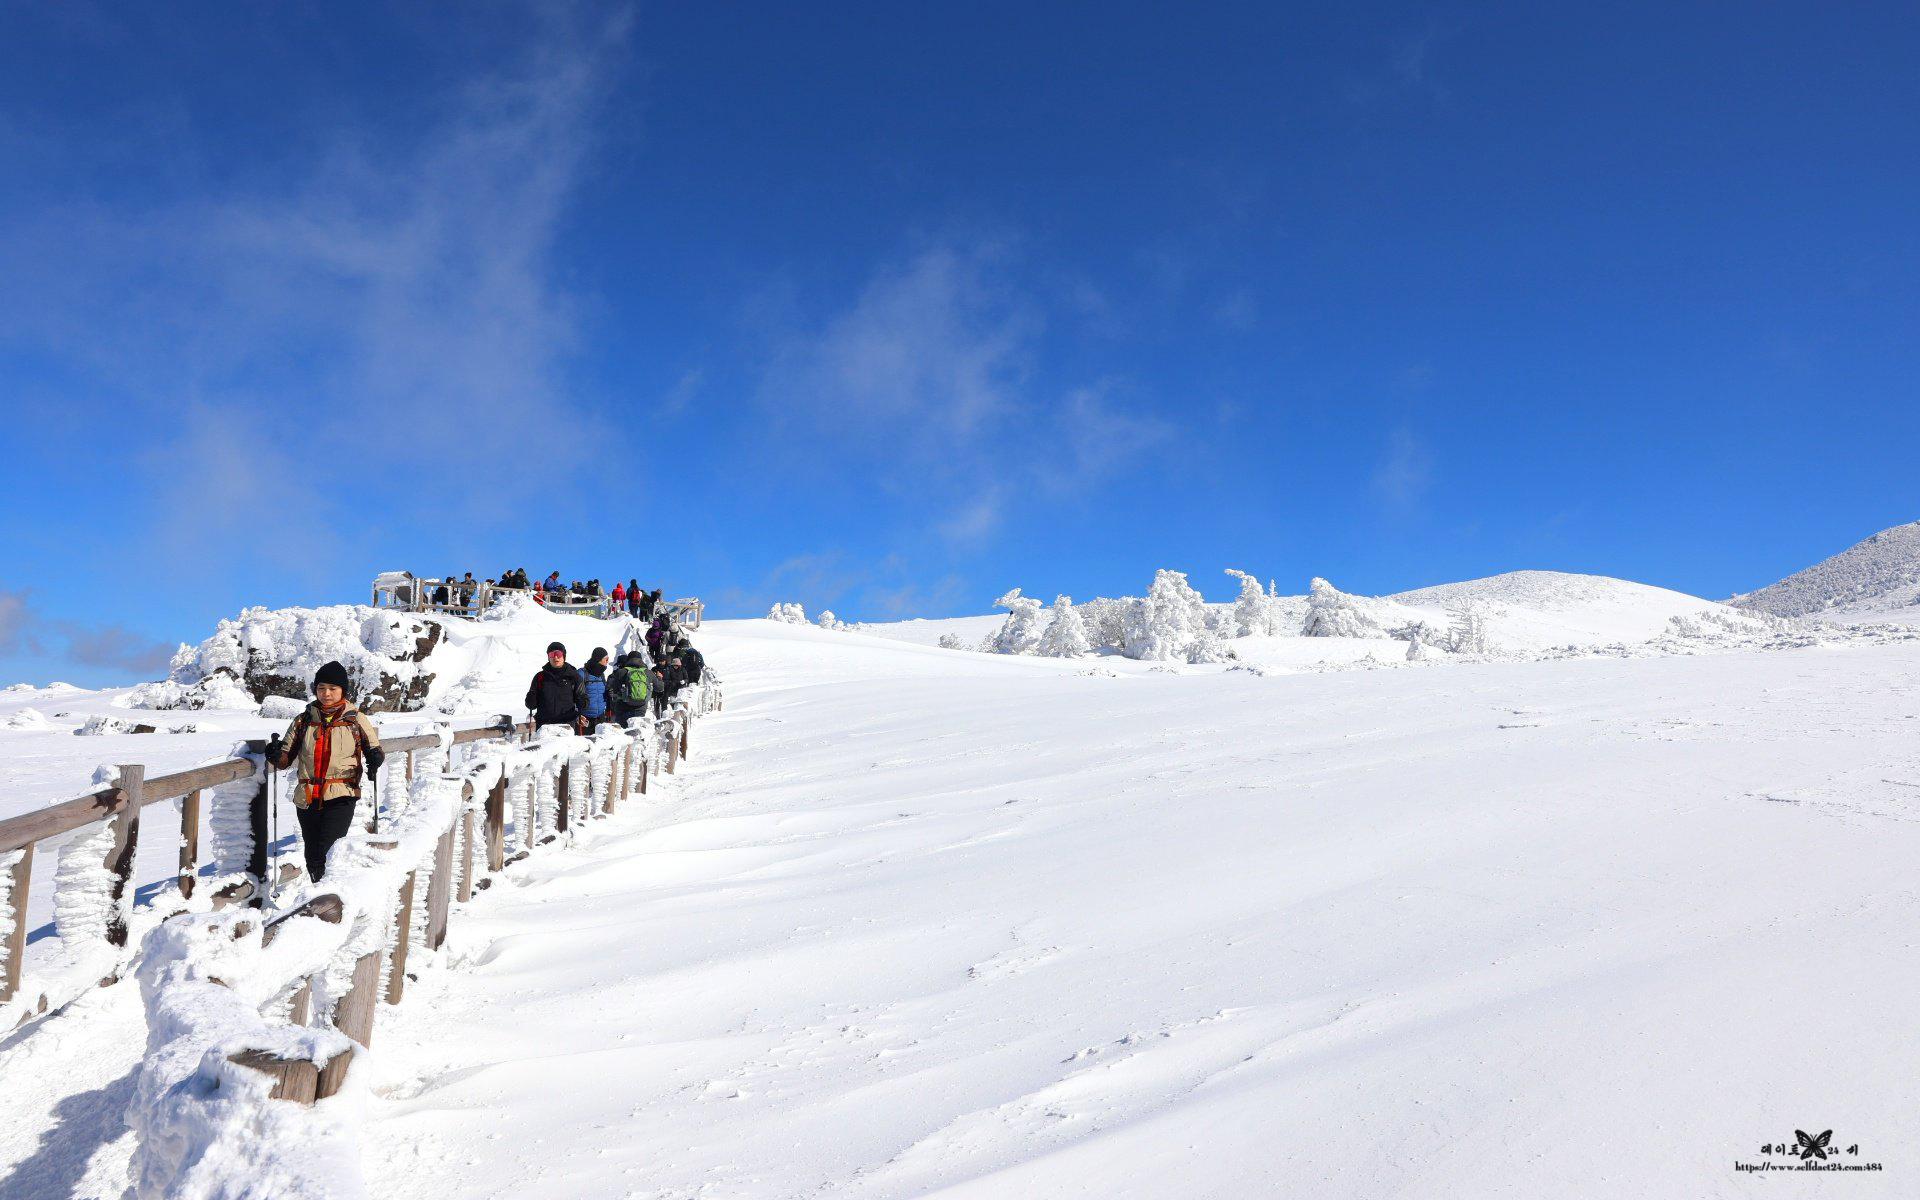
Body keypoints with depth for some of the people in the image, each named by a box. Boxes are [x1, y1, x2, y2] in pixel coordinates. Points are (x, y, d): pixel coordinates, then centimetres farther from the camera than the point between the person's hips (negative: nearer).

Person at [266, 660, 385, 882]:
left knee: (328, 854, -19)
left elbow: (374, 749, 8)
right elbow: (287, 756, 14)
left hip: (341, 796, -4)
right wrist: (276, 755, -9)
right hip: (307, 797, 4)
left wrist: (375, 758, -15)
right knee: (312, 856, 11)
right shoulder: (304, 721, 11)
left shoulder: (356, 720, 4)